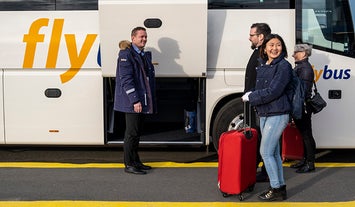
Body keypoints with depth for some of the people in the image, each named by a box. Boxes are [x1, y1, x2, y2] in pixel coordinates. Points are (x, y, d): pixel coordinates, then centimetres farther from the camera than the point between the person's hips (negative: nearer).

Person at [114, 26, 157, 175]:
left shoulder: (145, 55, 18)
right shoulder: (126, 54, -10)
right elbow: (126, 79, -17)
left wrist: (151, 101, 16)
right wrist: (135, 100, -22)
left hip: (142, 102, 9)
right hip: (132, 102, -9)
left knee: (136, 133, 15)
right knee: (132, 133, -3)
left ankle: (136, 162, 24)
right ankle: (129, 165, 5)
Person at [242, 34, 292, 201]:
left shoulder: (284, 66, -12)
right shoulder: (262, 66, 12)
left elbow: (273, 91, -19)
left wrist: (250, 97, -10)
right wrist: (252, 95, -2)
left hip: (277, 115, -8)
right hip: (264, 114, 8)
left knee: (266, 152, -7)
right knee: (274, 153, 12)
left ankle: (276, 189, 4)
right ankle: (280, 187, 22)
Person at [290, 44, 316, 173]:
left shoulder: (306, 68, -14)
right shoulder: (299, 67, 17)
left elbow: (304, 89, -21)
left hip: (303, 107, -10)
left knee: (307, 135, -4)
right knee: (303, 134, 17)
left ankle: (310, 163, 2)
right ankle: (305, 160, 27)